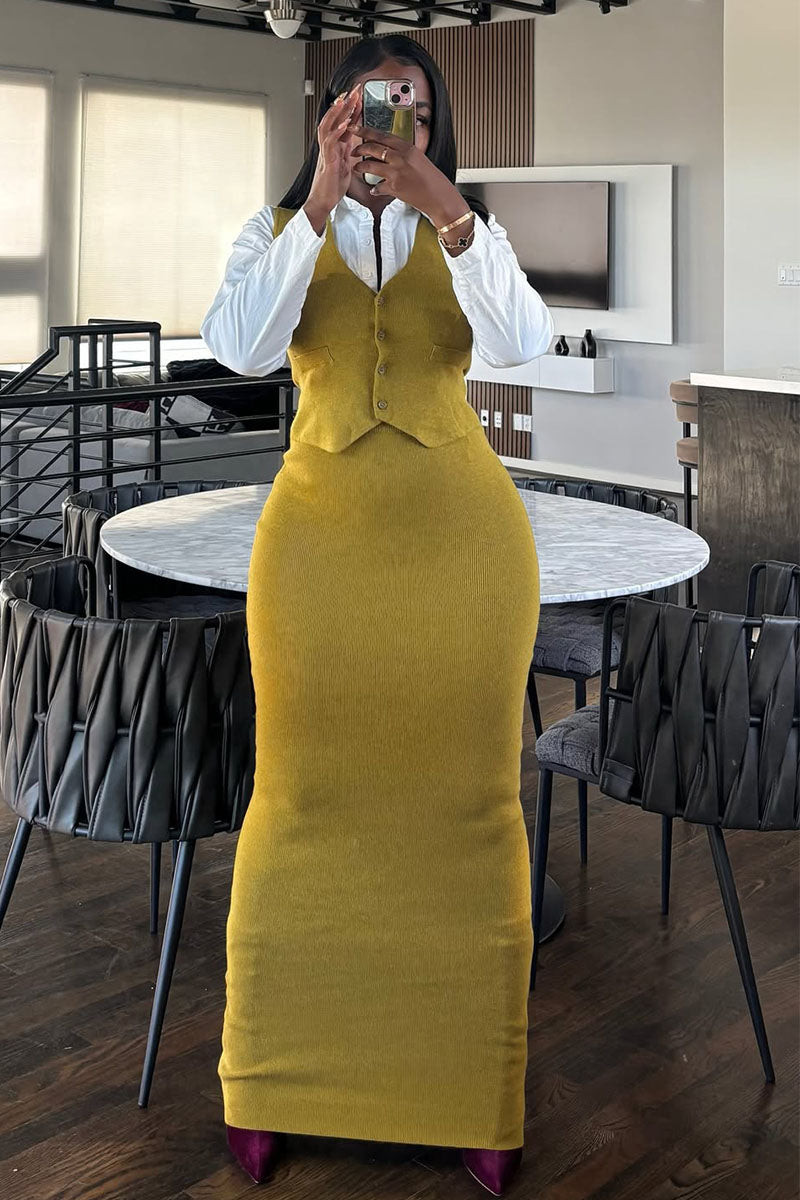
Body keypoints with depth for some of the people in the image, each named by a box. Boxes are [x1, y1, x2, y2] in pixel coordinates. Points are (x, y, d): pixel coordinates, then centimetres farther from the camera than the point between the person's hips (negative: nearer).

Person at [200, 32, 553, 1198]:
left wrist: (443, 206, -19)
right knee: (304, 796, 0)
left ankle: (474, 1095, 14)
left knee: (466, 797, 1)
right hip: (319, 529, 0)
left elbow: (522, 341, -9)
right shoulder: (277, 230, 11)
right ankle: (273, 1087, 16)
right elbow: (241, 348, -10)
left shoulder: (469, 233, 12)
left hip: (460, 534, 1)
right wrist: (321, 202, -16)